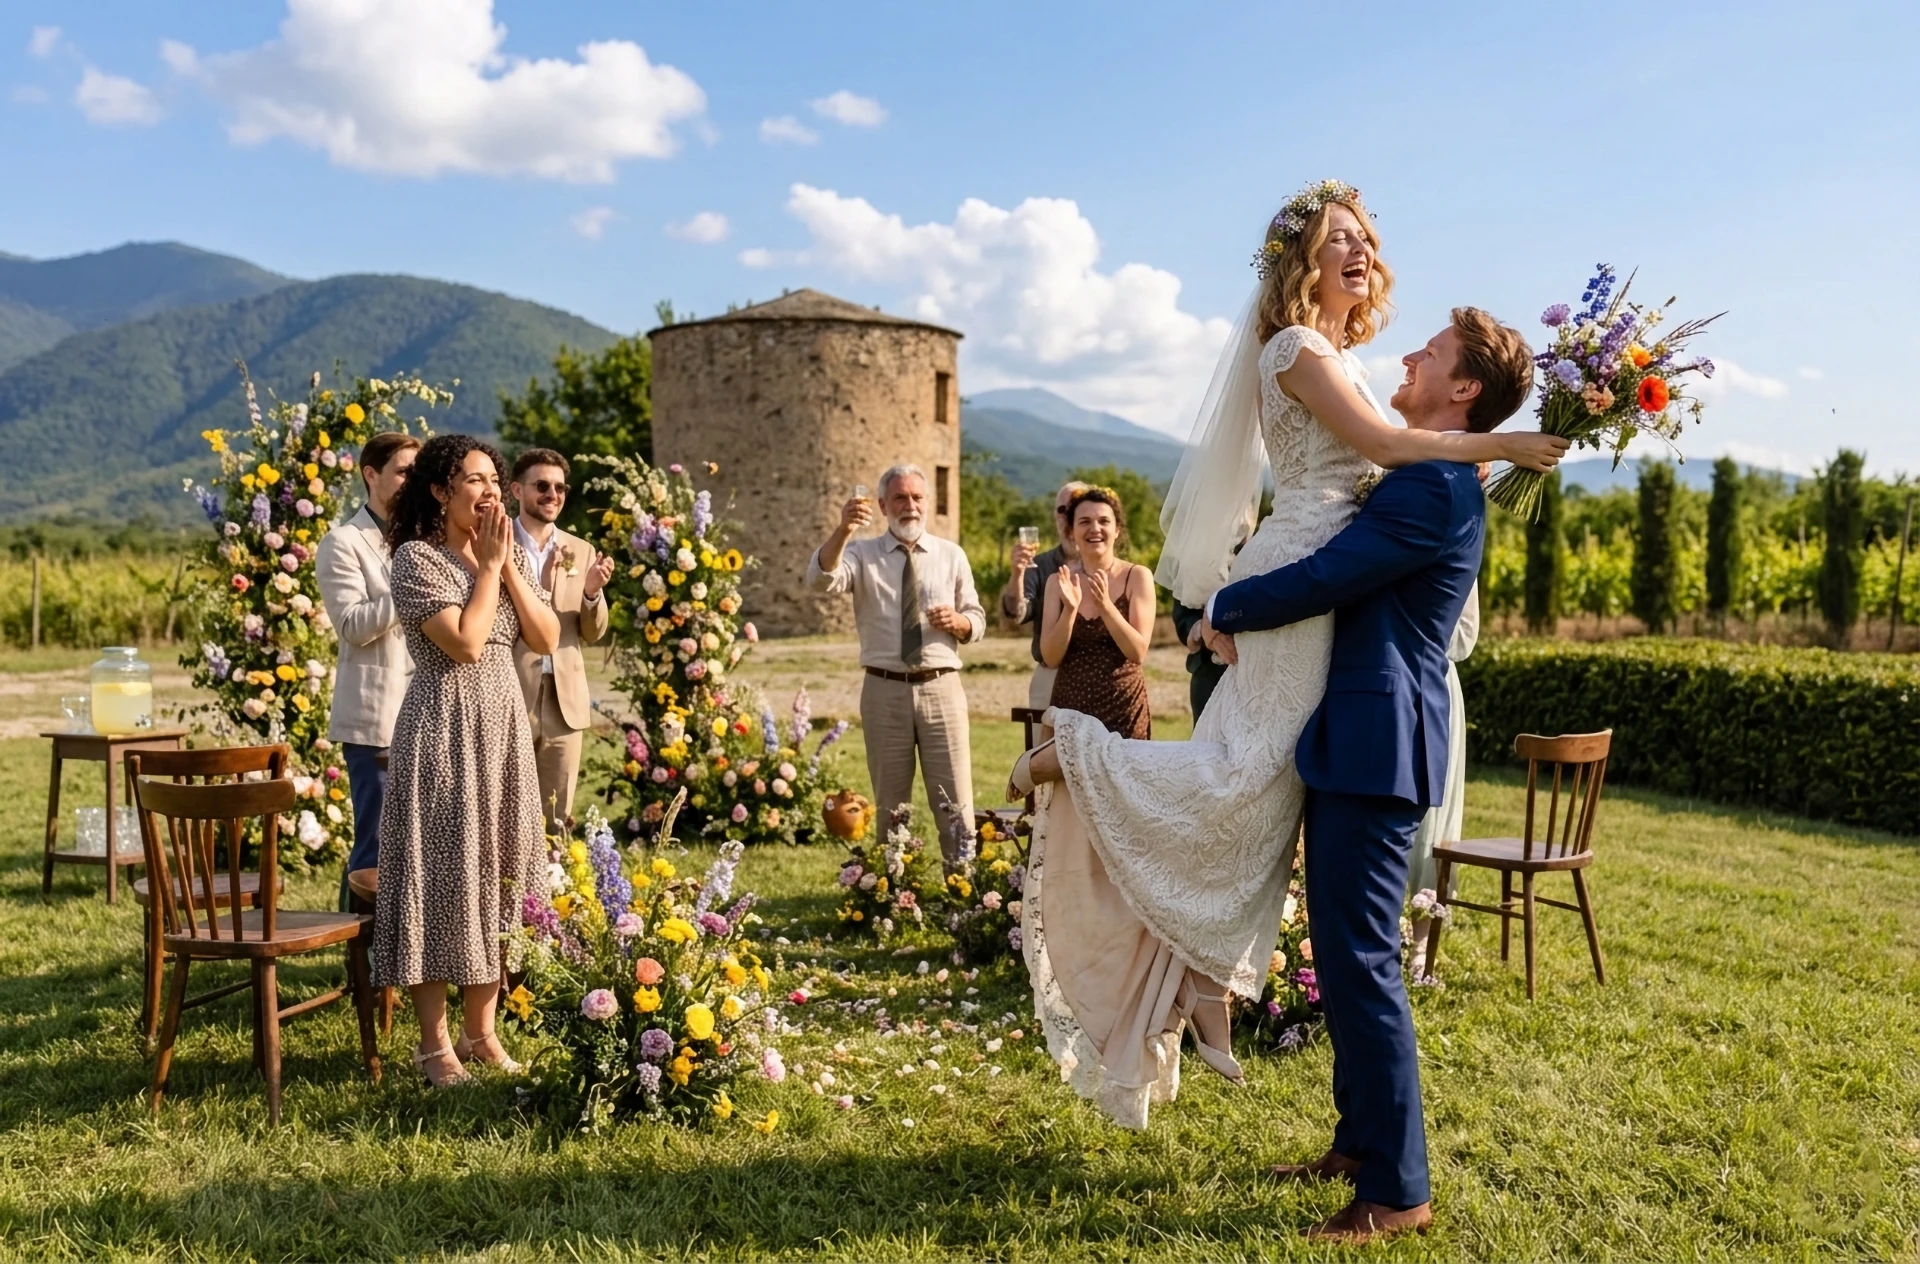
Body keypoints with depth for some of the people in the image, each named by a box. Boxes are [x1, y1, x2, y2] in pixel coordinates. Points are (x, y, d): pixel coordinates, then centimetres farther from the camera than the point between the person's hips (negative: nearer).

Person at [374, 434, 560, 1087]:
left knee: (500, 872, 9)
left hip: (504, 725, 7)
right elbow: (465, 644, -19)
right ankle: (434, 1043, 9)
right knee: (442, 872, -2)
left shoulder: (512, 554, 11)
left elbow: (546, 639, 4)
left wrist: (508, 567, -4)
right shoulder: (417, 558, -9)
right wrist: (489, 566, -11)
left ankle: (480, 1029, 22)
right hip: (444, 728, -6)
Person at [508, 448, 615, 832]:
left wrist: (592, 592, -12)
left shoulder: (582, 551, 10)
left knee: (557, 820, 10)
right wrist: (541, 586, -20)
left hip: (564, 700, 4)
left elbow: (592, 633, 9)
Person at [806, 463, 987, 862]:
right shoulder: (862, 553, 3)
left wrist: (956, 621, -12)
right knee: (891, 805, 10)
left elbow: (977, 621, 11)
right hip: (885, 692, 0)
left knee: (955, 802, 3)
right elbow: (820, 579, -17)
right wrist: (842, 531, -34)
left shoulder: (951, 555, 9)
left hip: (941, 689, 1)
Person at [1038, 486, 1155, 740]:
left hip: (1124, 707, -2)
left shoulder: (1137, 577, -2)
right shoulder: (1059, 581, 4)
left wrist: (1105, 605, -21)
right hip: (1070, 706, 2)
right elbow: (1050, 658, -3)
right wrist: (1070, 609, -18)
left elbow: (1138, 652, -9)